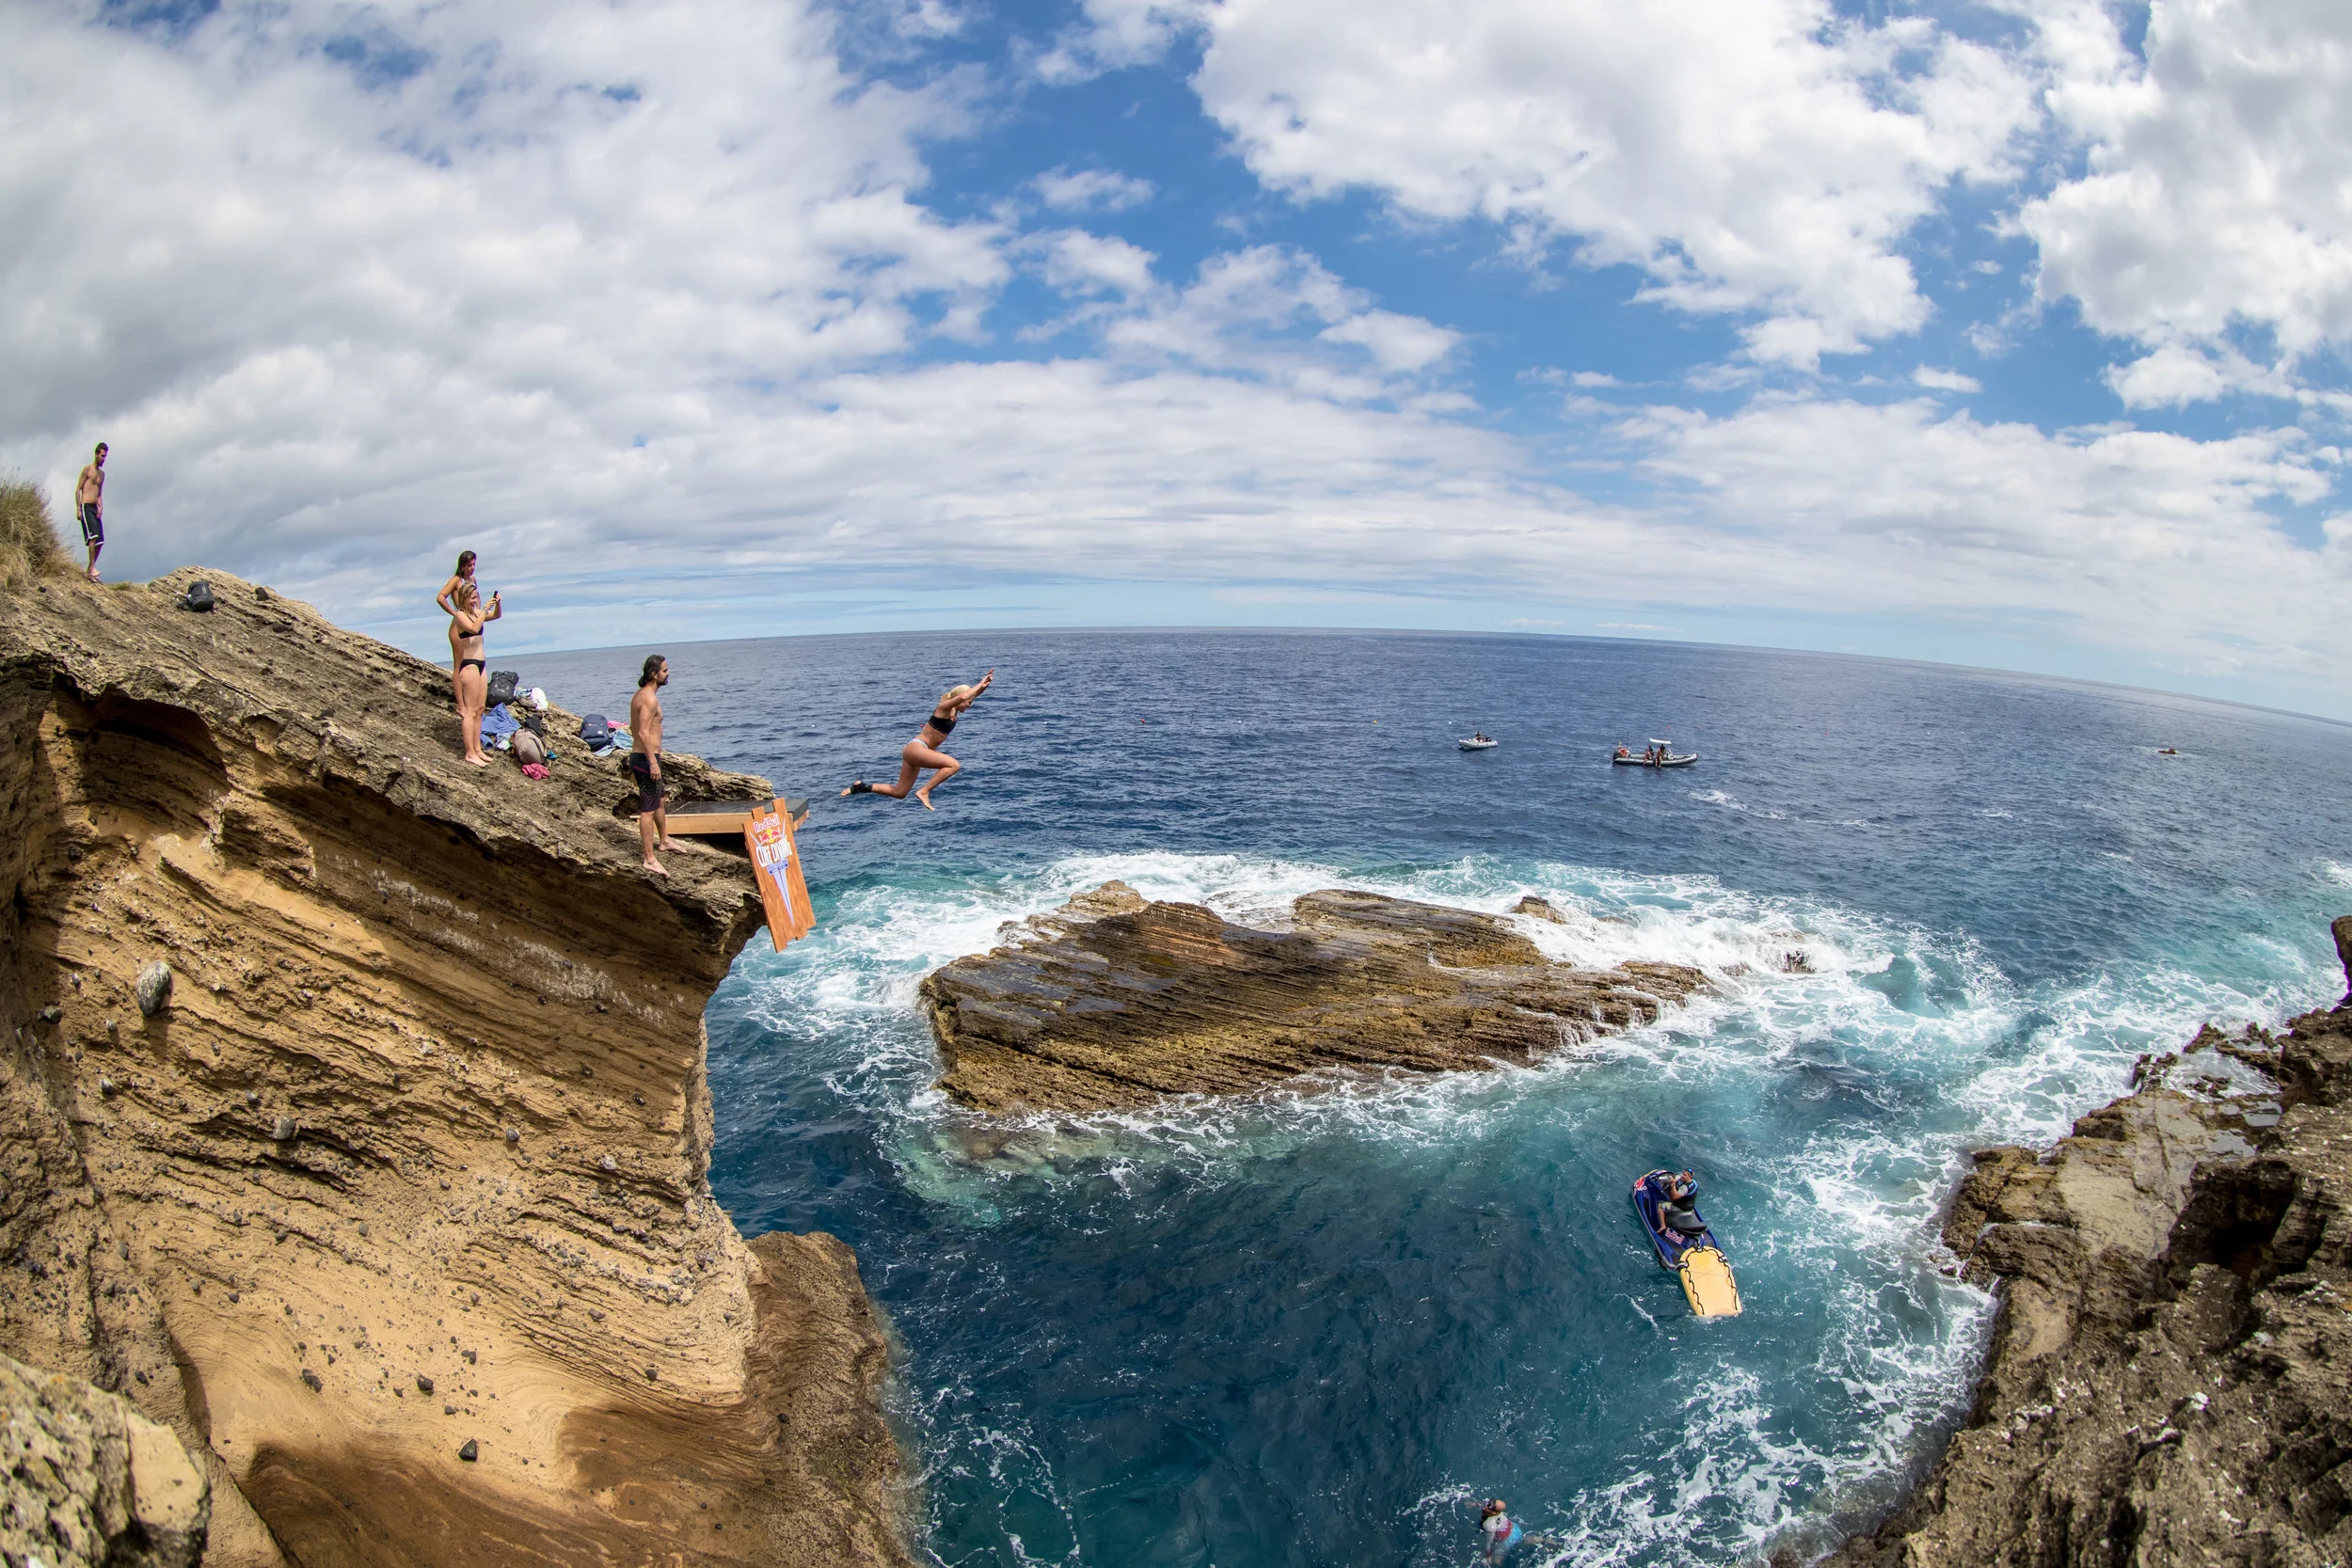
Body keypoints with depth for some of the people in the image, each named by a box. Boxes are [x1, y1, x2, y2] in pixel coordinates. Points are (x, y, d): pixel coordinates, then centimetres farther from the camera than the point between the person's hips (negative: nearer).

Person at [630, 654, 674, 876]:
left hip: (639, 755, 11)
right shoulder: (650, 698, -19)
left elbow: (634, 728, 22)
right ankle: (650, 859, -5)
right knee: (648, 809, -8)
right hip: (647, 758, -11)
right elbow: (644, 733, -27)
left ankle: (664, 840, 43)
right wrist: (653, 762, -27)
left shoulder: (640, 695, 13)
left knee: (659, 801, 26)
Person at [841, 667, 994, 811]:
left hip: (919, 751, 10)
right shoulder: (944, 707, -12)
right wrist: (980, 684, -20)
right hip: (915, 747, -10)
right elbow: (963, 696, -32)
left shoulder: (954, 712, 11)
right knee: (954, 765, -25)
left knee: (899, 793, 13)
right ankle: (924, 792, -21)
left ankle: (862, 787, 19)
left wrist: (984, 684, 3)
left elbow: (973, 695, 20)